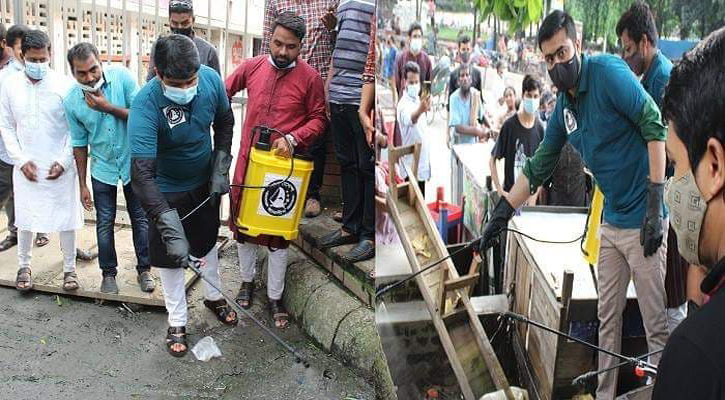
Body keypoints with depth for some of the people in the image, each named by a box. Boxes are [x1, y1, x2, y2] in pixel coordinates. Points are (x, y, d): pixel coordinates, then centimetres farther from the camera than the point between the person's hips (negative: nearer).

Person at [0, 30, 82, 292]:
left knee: (66, 218, 5)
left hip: (60, 166, -2)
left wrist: (63, 162, -11)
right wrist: (21, 160, -4)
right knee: (25, 219, 10)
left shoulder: (64, 85, -9)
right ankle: (24, 266, 29)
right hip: (26, 166, 2)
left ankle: (69, 268, 19)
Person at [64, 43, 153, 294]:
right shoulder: (72, 101, -12)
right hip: (102, 169, 1)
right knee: (105, 223, 8)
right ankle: (108, 272, 24)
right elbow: (79, 144, -1)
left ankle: (144, 269, 23)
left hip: (133, 163, -1)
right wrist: (82, 185, 2)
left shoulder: (121, 77, -17)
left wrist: (108, 107, -27)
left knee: (140, 218, 9)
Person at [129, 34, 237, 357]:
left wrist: (221, 167, -8)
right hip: (167, 190, -4)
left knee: (208, 241, 24)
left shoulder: (211, 79, -23)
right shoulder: (146, 104, -37)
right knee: (171, 255, 9)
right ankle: (177, 322, 29)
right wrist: (171, 230, -48)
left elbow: (225, 122, -1)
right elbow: (142, 173, -42)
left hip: (205, 182, 4)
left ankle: (214, 296, 48)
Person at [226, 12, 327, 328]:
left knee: (279, 231, 5)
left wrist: (293, 139, -18)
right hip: (248, 160, 3)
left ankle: (275, 297, 19)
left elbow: (319, 119, -4)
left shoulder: (309, 77, -8)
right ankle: (247, 281, 37)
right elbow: (224, 92, 14)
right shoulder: (252, 67, -1)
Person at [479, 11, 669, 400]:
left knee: (657, 325, -1)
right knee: (607, 317, 15)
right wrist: (502, 211, 14)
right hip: (611, 222, 8)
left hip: (643, 221, -8)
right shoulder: (562, 108, 9)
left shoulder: (608, 72, -13)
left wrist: (655, 203, -21)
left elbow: (655, 126, -17)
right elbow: (537, 168, 17)